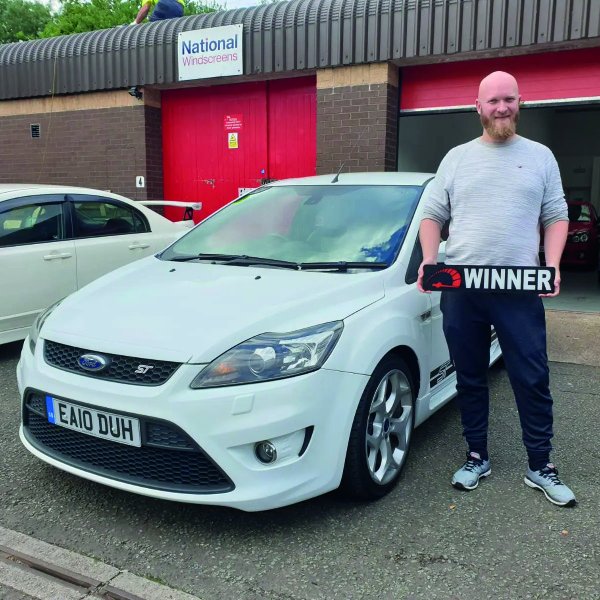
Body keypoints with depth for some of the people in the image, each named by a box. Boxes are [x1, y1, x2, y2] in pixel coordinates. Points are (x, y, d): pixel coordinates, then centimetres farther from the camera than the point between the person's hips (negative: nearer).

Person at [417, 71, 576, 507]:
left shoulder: (540, 156, 11)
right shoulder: (457, 158, 13)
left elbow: (556, 216, 9)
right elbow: (433, 215, 11)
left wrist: (552, 266, -7)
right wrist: (429, 261, -5)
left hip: (519, 290, -1)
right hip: (460, 290, 2)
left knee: (533, 380, 3)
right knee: (470, 379, 10)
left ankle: (541, 467, 18)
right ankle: (477, 457, 25)